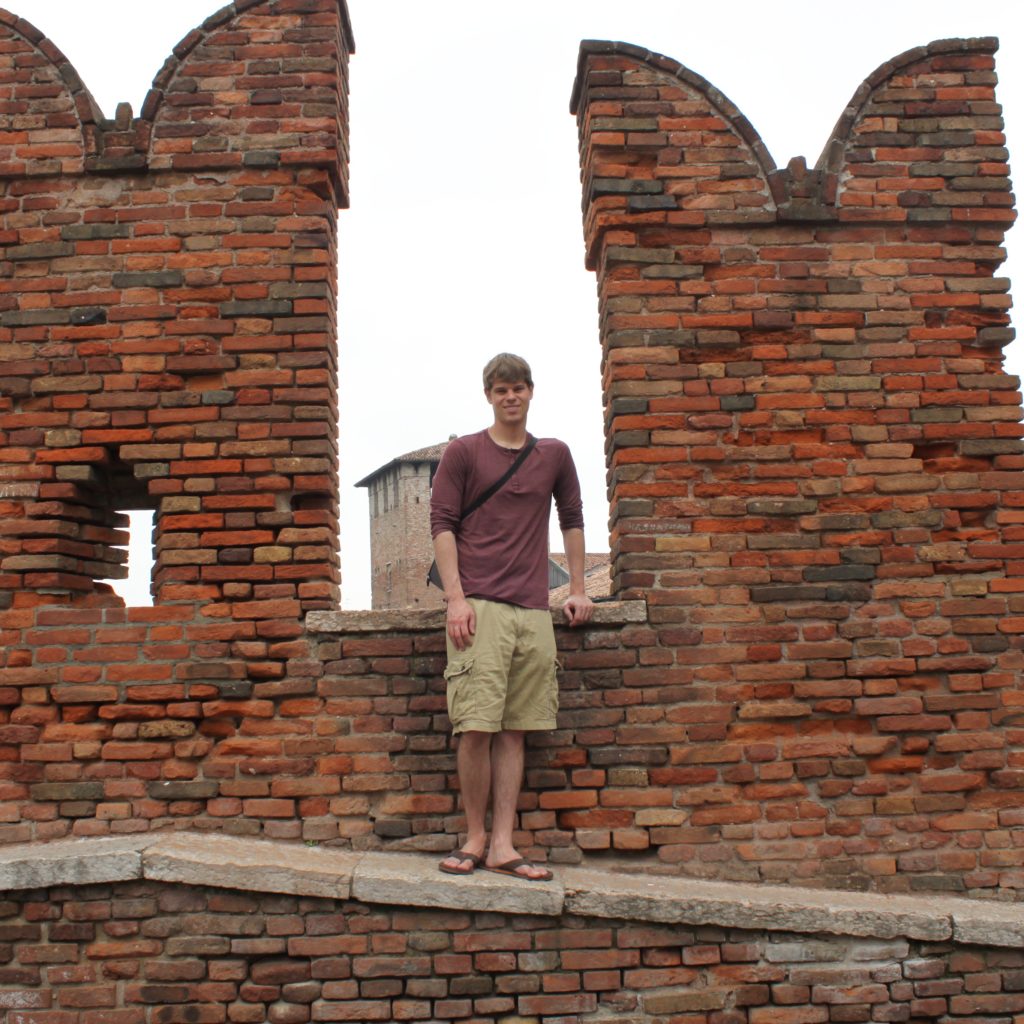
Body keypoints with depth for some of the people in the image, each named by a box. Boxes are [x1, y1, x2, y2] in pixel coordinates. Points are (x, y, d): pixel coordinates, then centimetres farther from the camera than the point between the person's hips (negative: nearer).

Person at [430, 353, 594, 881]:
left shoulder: (554, 455, 15)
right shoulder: (463, 452, 5)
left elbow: (572, 518, 23)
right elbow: (441, 524, 0)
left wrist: (577, 590, 17)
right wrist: (455, 598, -10)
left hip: (534, 611, 3)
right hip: (479, 606, -3)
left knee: (514, 730, 5)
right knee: (477, 728, -8)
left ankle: (503, 846, 10)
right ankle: (475, 839, 8)